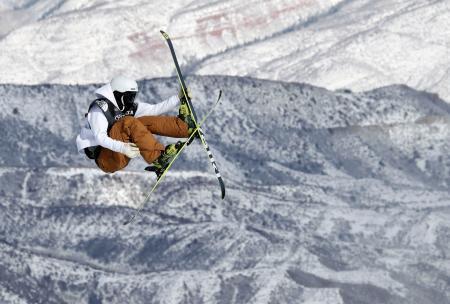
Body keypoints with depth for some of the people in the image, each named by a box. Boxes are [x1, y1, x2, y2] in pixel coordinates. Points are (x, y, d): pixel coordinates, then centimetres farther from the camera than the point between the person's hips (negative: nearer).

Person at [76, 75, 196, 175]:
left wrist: (178, 99, -7)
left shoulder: (129, 106, 8)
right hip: (106, 160, -7)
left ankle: (184, 126, -12)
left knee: (146, 120, -4)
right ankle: (157, 159, -40)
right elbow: (100, 138, -28)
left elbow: (155, 109, 3)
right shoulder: (99, 109, -14)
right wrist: (122, 147, -44)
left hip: (122, 157, 8)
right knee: (129, 123, -29)